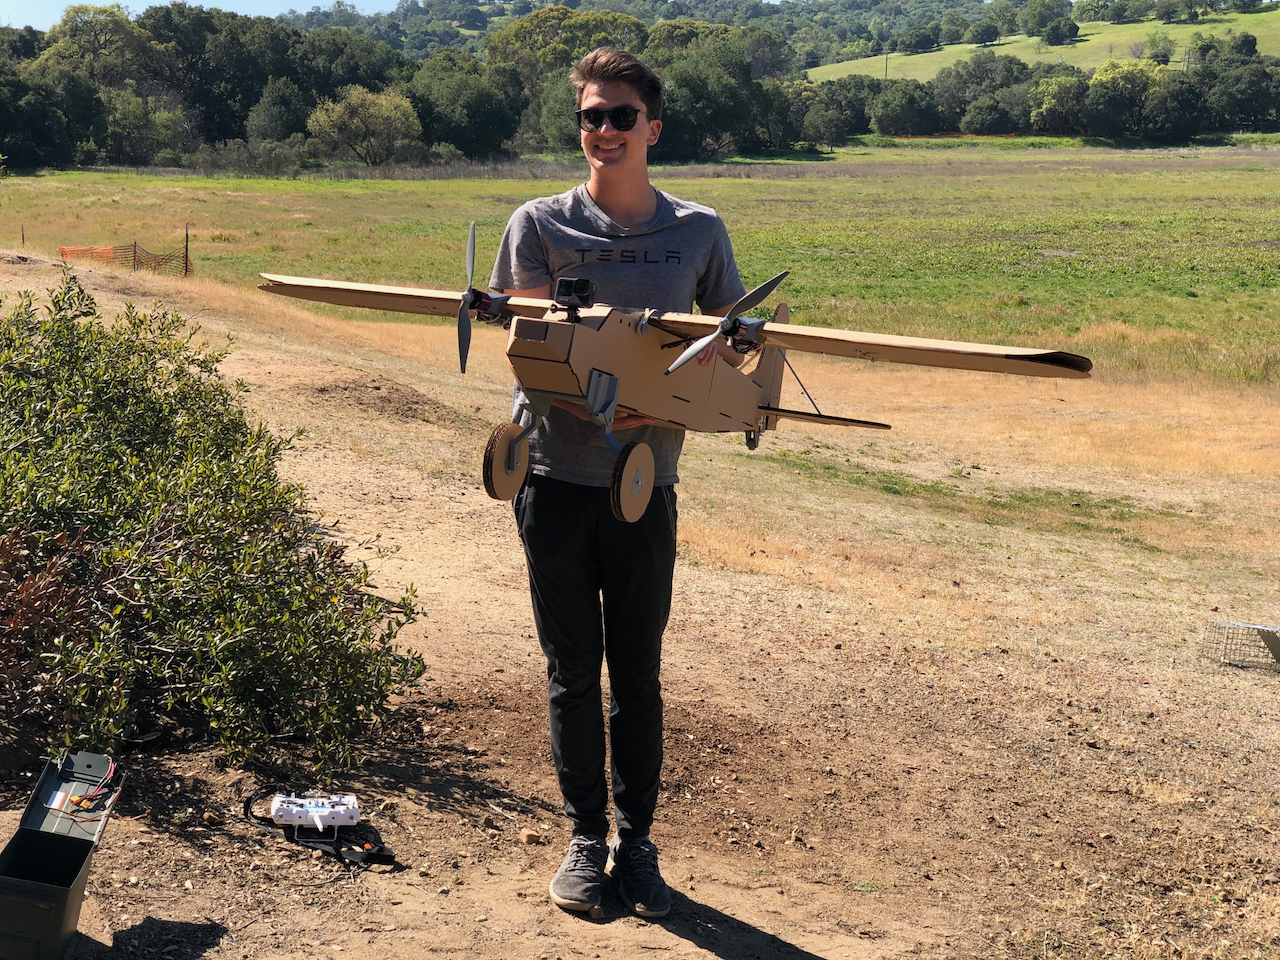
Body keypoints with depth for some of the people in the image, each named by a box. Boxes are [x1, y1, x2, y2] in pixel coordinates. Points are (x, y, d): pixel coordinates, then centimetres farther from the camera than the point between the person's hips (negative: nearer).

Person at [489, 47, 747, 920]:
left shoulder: (699, 232, 3)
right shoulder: (540, 224, -1)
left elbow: (732, 341, 11)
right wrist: (593, 406, -23)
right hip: (555, 477, 0)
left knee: (638, 672, 8)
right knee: (573, 670, 8)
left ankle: (637, 840, 20)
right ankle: (586, 835, 21)